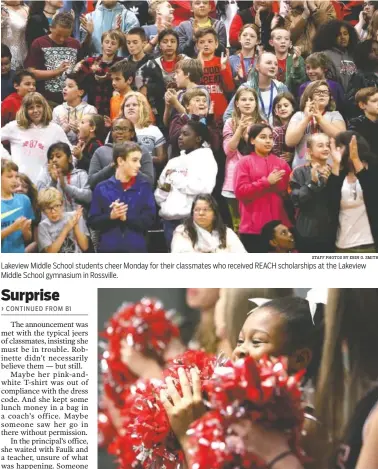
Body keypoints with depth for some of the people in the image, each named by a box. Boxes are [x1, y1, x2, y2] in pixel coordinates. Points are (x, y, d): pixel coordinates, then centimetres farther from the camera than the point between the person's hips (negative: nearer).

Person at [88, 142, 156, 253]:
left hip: (137, 250, 0)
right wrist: (110, 216, -16)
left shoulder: (144, 187, 4)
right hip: (108, 250, 0)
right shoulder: (102, 188, 2)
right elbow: (92, 221, 2)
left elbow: (149, 220, -3)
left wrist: (126, 217, -16)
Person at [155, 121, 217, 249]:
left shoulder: (205, 158, 0)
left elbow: (203, 187, -18)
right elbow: (158, 195, 21)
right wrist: (163, 188, -4)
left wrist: (175, 177, -7)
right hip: (170, 220, 7)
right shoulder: (174, 161, 20)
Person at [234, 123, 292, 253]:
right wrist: (267, 182, -12)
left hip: (279, 227, 3)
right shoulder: (245, 162, 2)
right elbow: (240, 191, -9)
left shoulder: (282, 163, 12)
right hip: (253, 227, -3)